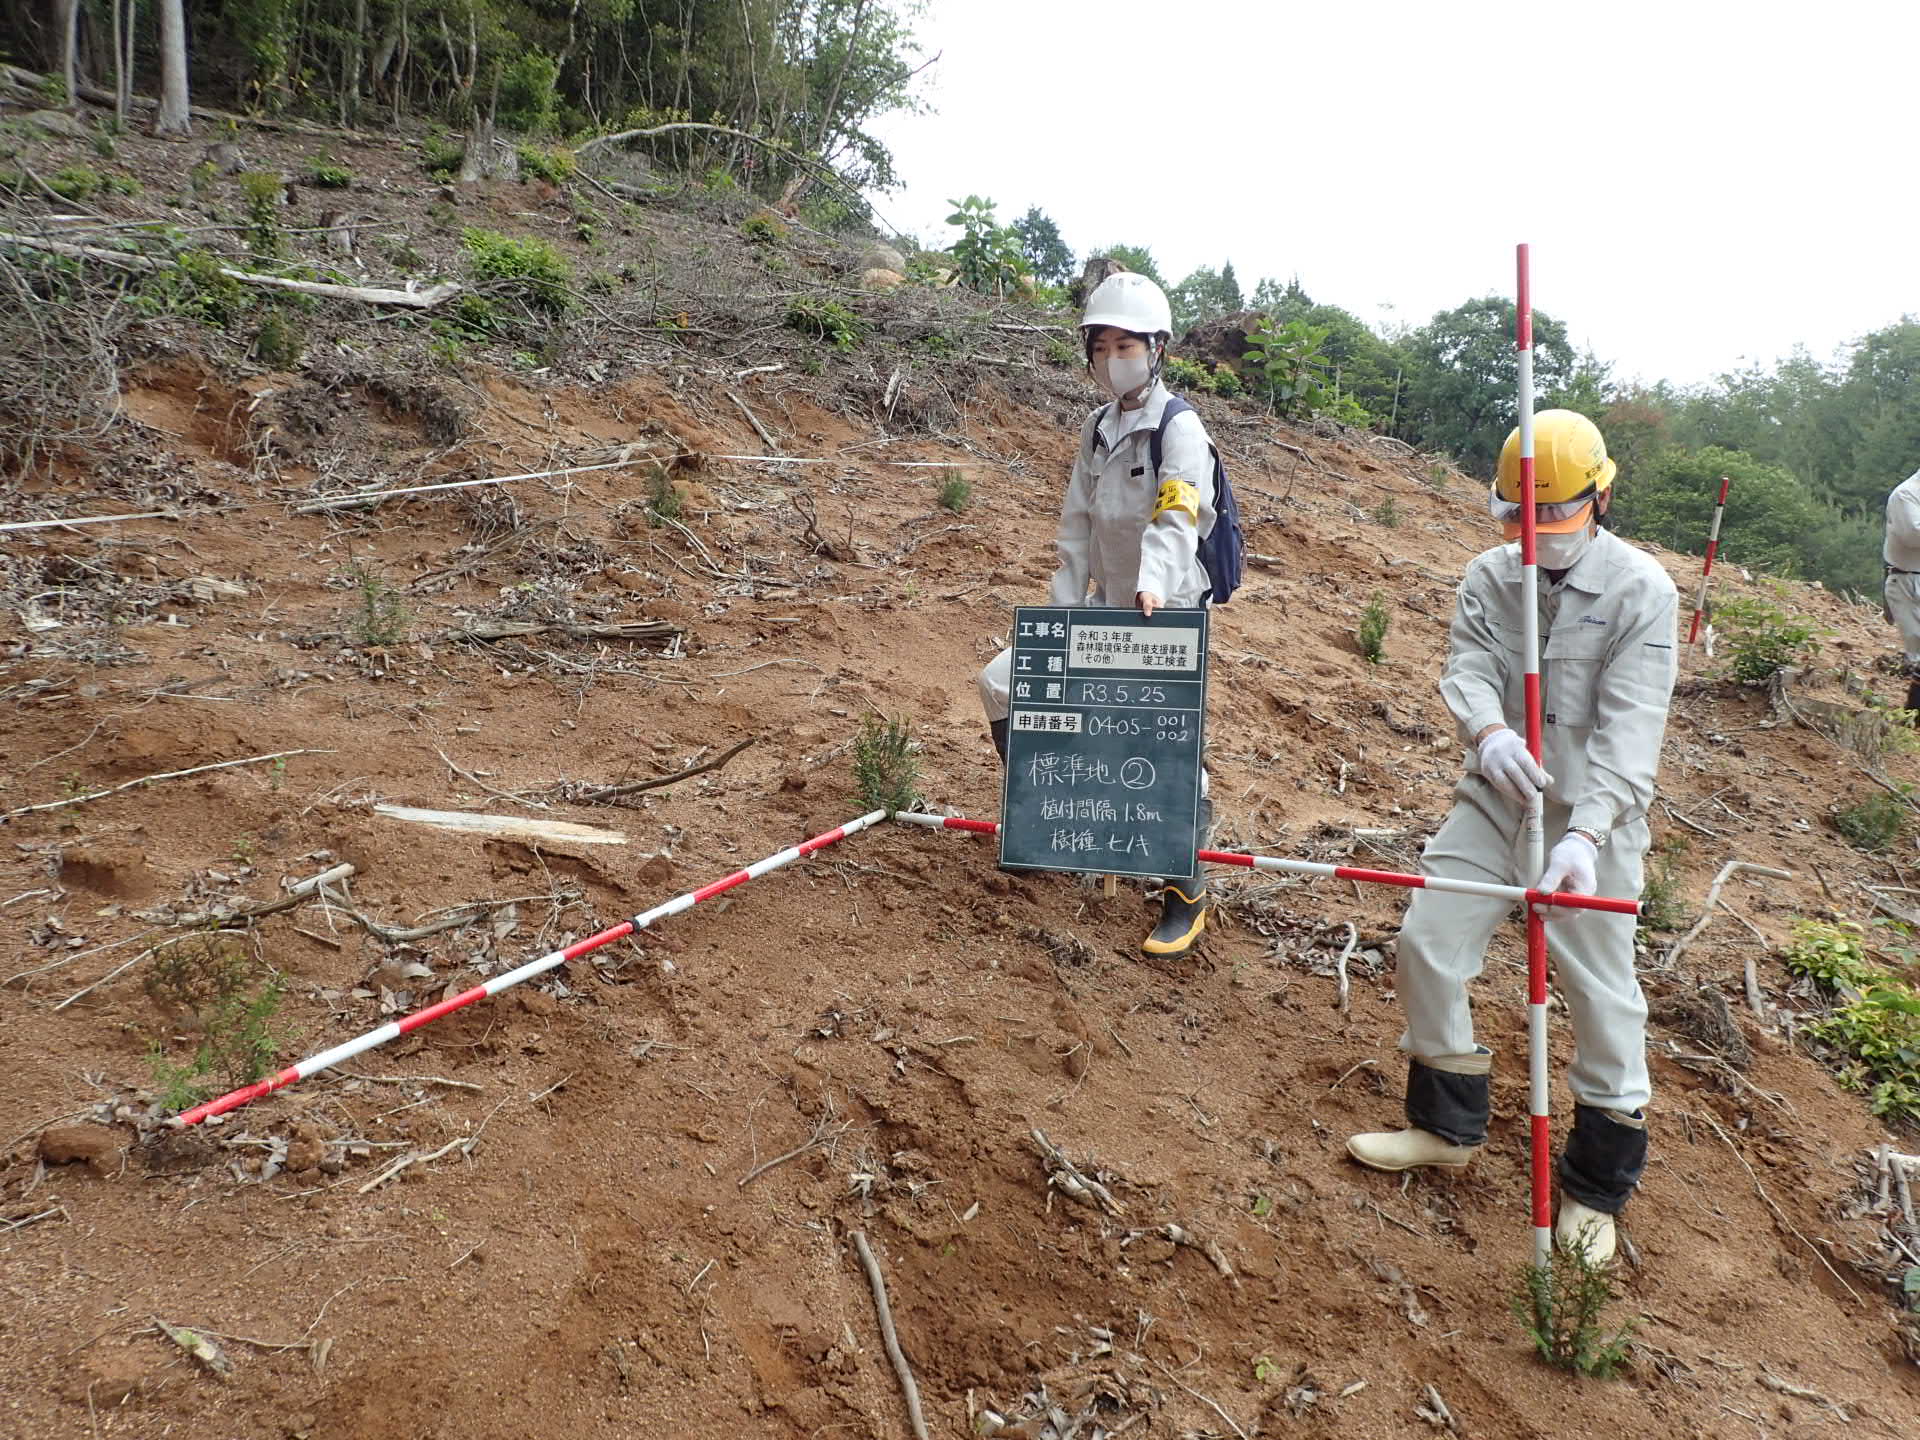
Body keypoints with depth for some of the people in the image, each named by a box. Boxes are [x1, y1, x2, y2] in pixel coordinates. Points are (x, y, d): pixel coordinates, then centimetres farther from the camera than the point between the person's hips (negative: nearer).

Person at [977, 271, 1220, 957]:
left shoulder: (1179, 429, -13)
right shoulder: (1097, 429, 9)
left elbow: (1177, 520, -31)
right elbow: (1077, 527, 8)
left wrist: (1154, 585, -49)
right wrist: (1062, 609, 0)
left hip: (1167, 615, -7)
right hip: (1106, 610, 7)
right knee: (1002, 686, 4)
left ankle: (1187, 893, 6)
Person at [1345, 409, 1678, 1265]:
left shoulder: (1641, 591, -13)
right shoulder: (1490, 576, 1)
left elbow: (1629, 730, -21)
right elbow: (1468, 667, -12)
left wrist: (1585, 834, -34)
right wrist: (1488, 729, -36)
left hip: (1593, 817, -4)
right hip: (1496, 799, 5)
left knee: (1602, 994, 2)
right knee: (1428, 945, 4)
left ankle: (1598, 1189, 23)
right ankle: (1448, 1127, 27)